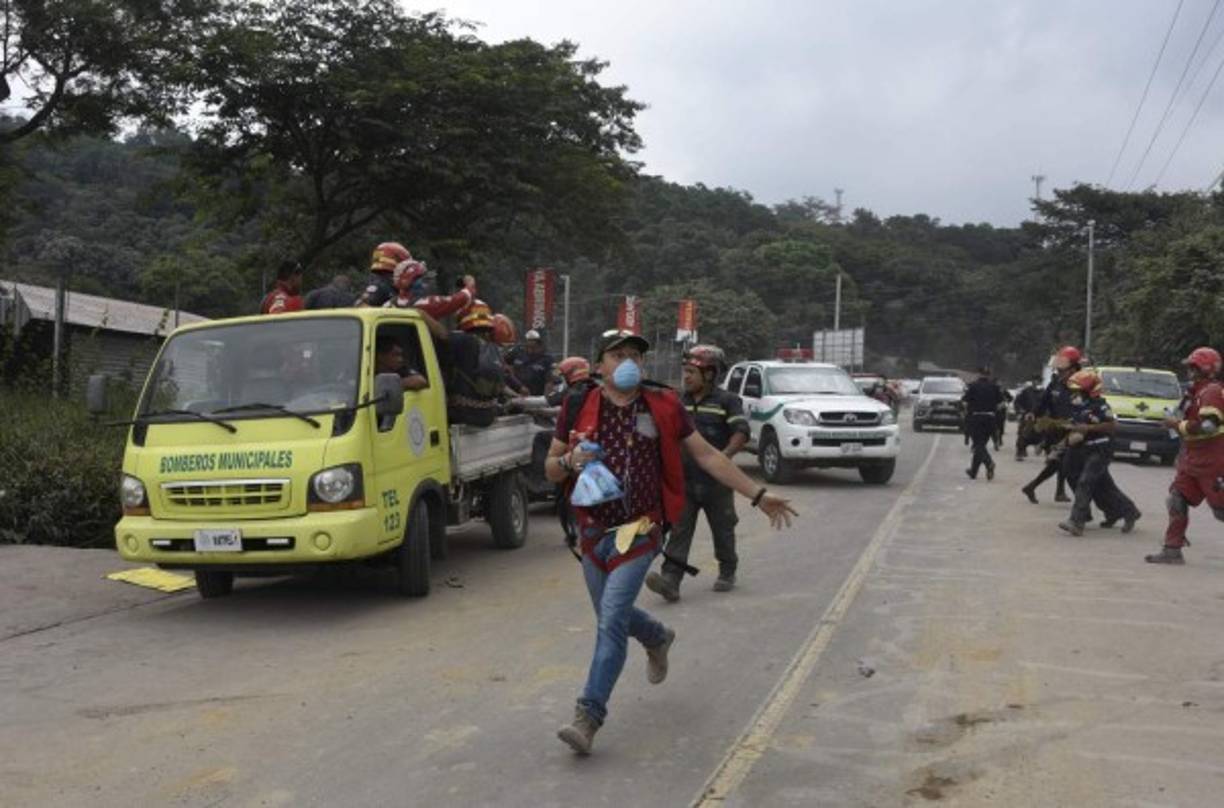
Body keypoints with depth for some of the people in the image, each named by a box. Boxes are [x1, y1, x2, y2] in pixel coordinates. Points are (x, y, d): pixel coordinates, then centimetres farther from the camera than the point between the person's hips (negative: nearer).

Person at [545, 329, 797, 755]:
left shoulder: (664, 407, -2)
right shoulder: (579, 409, -1)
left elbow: (707, 455, 4)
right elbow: (550, 468, 6)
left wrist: (758, 495, 3)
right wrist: (569, 461, -19)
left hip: (639, 530, -3)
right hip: (593, 529, 3)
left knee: (612, 618, -13)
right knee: (612, 617, 17)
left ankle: (588, 716, -6)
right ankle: (658, 637, 51)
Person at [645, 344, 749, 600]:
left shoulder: (727, 401, -4)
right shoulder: (681, 402, 12)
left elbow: (741, 433, -16)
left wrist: (723, 456, -30)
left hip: (716, 482, -4)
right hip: (685, 480, 4)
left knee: (722, 530, 12)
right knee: (679, 530, -7)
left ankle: (727, 573, 31)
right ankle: (670, 579, -15)